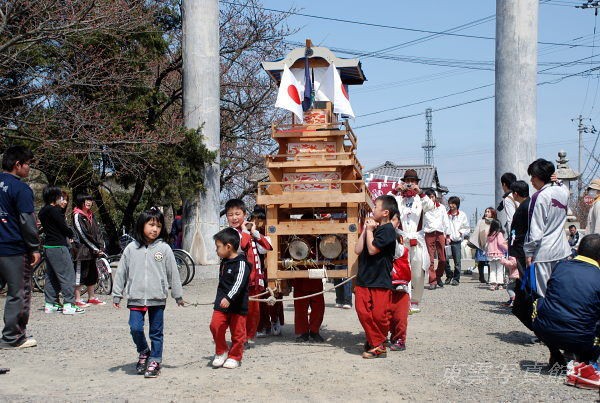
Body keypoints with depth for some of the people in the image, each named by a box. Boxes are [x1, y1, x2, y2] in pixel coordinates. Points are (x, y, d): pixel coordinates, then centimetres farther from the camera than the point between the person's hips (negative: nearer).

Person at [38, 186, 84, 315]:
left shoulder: (43, 211, 14)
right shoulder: (54, 210, -15)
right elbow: (64, 227, -15)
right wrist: (71, 234, 5)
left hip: (48, 246, 10)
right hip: (58, 246, -10)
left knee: (51, 276, 14)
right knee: (67, 275, -6)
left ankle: (50, 304, 17)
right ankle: (69, 305, -8)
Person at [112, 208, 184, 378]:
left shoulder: (164, 248, -1)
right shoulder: (131, 248, 3)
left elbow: (173, 273, 4)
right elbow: (121, 272, 8)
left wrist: (178, 295, 6)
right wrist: (117, 294, 7)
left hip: (157, 298, 0)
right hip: (136, 298, 1)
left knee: (156, 332, 6)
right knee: (135, 328, -8)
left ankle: (155, 361, 19)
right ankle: (144, 352, 18)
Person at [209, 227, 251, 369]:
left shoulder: (241, 263, -15)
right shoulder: (224, 262, 12)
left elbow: (239, 283, -28)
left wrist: (229, 298, -39)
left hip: (238, 305, -6)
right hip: (221, 304, 7)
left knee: (237, 332, 4)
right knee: (215, 326, -7)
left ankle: (234, 357, 21)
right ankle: (221, 352, 13)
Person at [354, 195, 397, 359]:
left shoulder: (387, 230, -9)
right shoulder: (373, 227, 14)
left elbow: (372, 249, -18)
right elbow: (358, 250, 6)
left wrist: (370, 230, -6)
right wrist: (365, 229, 2)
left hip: (380, 281, -7)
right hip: (364, 278, 7)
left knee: (379, 315, 0)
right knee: (363, 312, 3)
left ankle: (379, 345, 18)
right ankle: (374, 341, 17)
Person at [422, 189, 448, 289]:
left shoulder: (441, 207, 12)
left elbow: (445, 222, 15)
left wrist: (446, 235, 12)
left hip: (440, 234, 2)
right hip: (429, 235, -2)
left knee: (442, 259, 1)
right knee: (430, 259, -6)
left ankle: (438, 276, 24)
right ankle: (432, 281, -2)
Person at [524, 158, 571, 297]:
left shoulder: (540, 196, -15)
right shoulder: (564, 190, 3)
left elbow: (535, 230, -16)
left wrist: (528, 252, -7)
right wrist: (556, 182, 11)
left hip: (543, 251, -7)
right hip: (561, 249, 7)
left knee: (543, 293, -1)